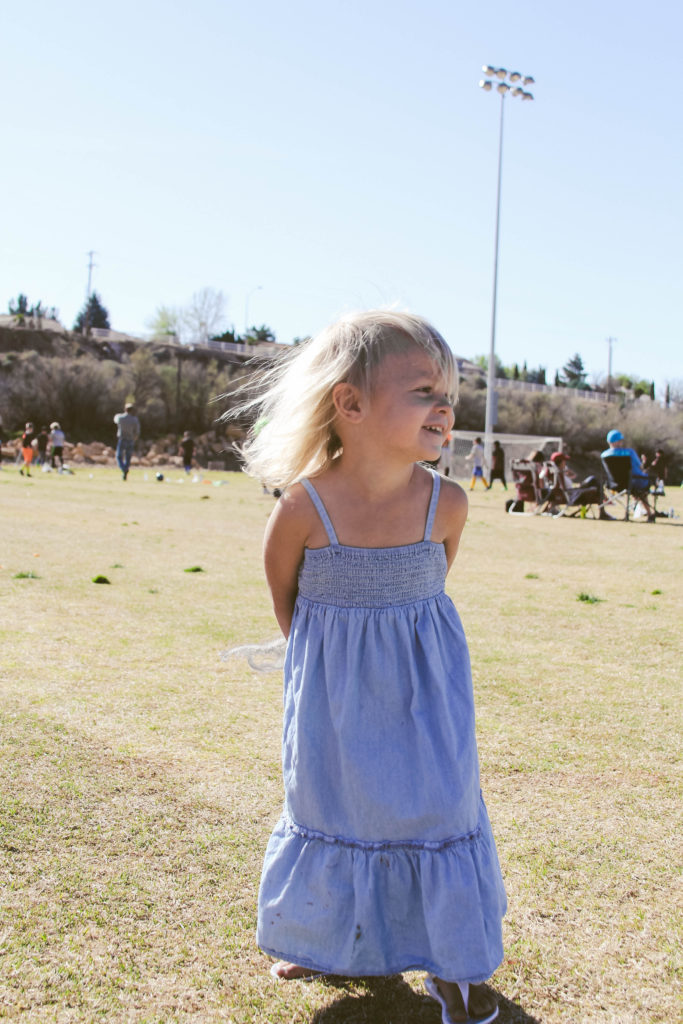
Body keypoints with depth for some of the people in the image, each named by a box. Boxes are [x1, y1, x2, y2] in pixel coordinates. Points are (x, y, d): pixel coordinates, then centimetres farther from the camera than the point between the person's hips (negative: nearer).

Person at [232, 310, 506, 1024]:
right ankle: (332, 942, 39)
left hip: (421, 685, 1)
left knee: (439, 805, 5)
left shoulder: (446, 502, -17)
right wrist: (318, 648, 8)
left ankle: (453, 964, 25)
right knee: (328, 805, 14)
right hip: (333, 689, -1)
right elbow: (283, 590, -3)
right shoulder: (304, 507, -22)